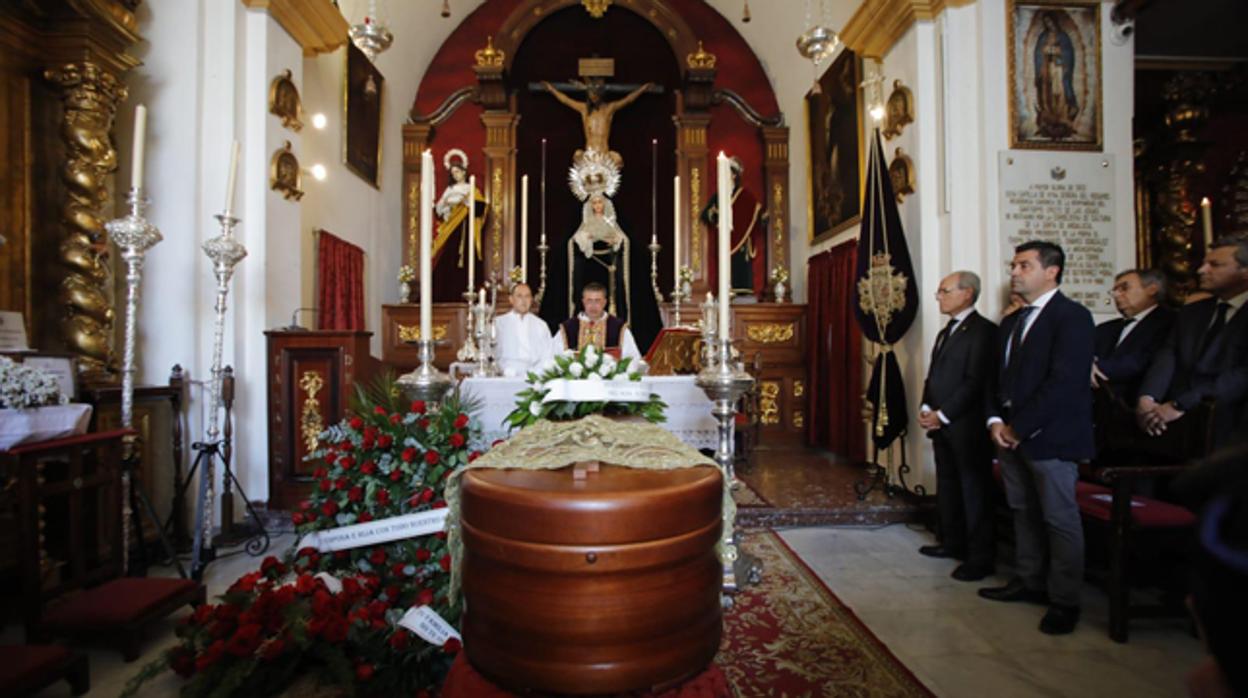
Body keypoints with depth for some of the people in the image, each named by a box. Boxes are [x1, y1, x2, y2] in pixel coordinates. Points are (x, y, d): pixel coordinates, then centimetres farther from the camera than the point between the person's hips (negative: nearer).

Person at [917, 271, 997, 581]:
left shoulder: (983, 330, -10)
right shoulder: (946, 332, 18)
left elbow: (975, 381, -17)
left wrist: (943, 415, -16)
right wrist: (926, 409, 3)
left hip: (966, 425, -8)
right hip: (940, 424, 8)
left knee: (974, 490, 0)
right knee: (947, 486, 15)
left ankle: (980, 557, 10)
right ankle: (953, 542, 28)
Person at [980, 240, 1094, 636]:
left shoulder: (1072, 317, -9)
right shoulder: (1010, 322, 16)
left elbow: (1064, 382, -18)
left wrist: (1019, 426, -16)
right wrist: (995, 421, 1)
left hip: (1050, 436, -7)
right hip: (1011, 435, 8)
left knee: (1059, 518, 3)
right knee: (1024, 513, 15)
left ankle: (1064, 601, 15)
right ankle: (1029, 582, 28)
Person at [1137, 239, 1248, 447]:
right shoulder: (1189, 313, 19)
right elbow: (1166, 358, 5)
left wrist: (1181, 405, -21)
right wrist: (1146, 398, -14)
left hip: (1221, 424, -3)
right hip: (1173, 423, 4)